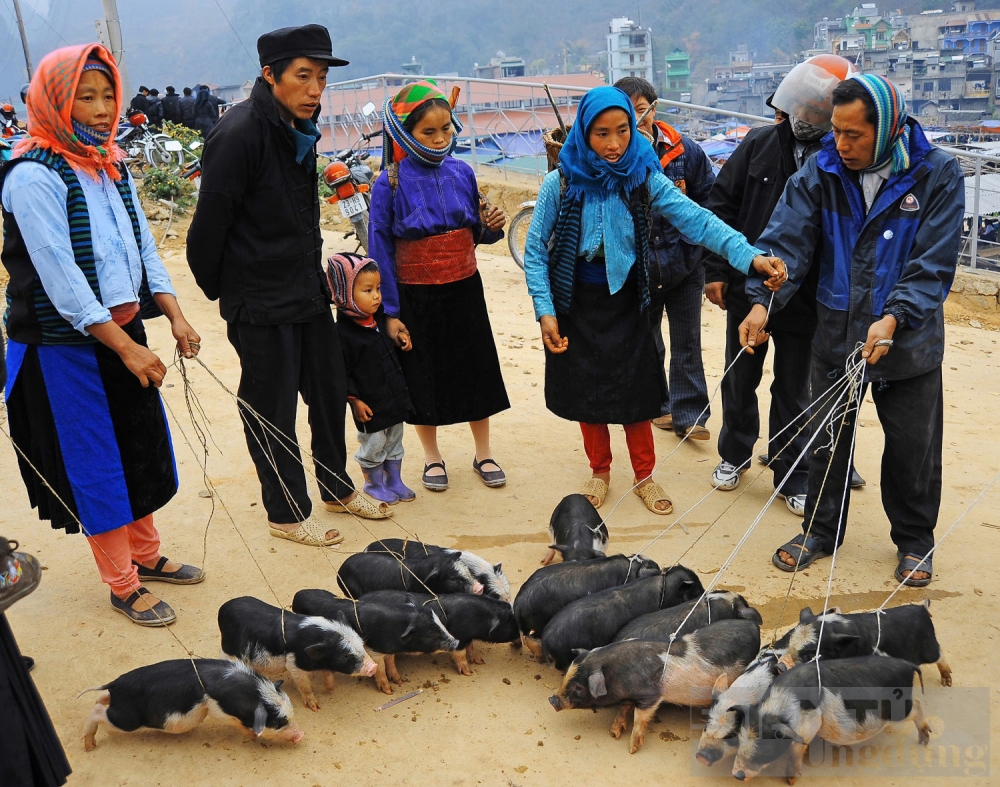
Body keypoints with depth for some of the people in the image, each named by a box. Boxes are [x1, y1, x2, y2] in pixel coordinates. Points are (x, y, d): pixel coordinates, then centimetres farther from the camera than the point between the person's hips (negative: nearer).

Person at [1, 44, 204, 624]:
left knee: (143, 446, 16)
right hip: (66, 346, -7)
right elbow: (60, 277, -21)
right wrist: (125, 348, -22)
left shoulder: (112, 164, 8)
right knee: (94, 464, 4)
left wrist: (175, 315, -3)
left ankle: (145, 555, 36)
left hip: (123, 332, 8)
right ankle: (122, 586, 19)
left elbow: (143, 246, 9)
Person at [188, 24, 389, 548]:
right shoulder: (239, 134, -21)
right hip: (260, 305, -8)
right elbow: (210, 222, -17)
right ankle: (287, 514, 23)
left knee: (330, 393, 17)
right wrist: (218, 288, -6)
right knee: (271, 412, 6)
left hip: (308, 291, 8)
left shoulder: (299, 130, 7)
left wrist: (314, 272, 16)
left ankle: (338, 489, 36)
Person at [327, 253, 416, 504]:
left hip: (394, 396, 7)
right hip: (369, 404, -7)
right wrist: (354, 400, -16)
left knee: (394, 441, 18)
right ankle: (373, 484, 30)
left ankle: (394, 481, 35)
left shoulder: (381, 319, 1)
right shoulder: (343, 332, -21)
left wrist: (403, 344, 1)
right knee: (373, 444, 8)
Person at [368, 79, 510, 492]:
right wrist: (389, 312, -10)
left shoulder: (461, 172, -1)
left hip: (465, 291, 3)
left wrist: (490, 226, -14)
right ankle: (432, 457, 30)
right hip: (416, 298, -3)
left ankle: (483, 452, 30)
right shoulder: (390, 183, -11)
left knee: (476, 369, 12)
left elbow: (475, 234, 10)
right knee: (422, 376, 9)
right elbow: (379, 248, -8)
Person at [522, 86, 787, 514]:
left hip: (625, 301, 0)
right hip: (575, 305, 0)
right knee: (587, 389, 10)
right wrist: (545, 311, -14)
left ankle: (644, 475, 27)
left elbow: (695, 219, -21)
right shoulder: (561, 183, -11)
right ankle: (600, 470, 32)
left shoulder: (643, 177, -10)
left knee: (635, 389, 8)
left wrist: (750, 255, -34)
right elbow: (535, 250, -7)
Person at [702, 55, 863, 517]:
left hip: (804, 300, -2)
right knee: (741, 379, 16)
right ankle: (735, 455, 37)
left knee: (794, 389, 11)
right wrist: (715, 270, -4)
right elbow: (720, 205, 0)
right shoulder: (759, 145, -5)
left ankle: (792, 476, 26)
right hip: (746, 289, 2)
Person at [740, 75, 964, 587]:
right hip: (835, 334, 2)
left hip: (908, 341, -1)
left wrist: (893, 319, -27)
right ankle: (821, 531, 33)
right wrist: (762, 301, -25)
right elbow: (787, 239, -12)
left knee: (913, 448, 11)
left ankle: (913, 541, 33)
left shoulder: (937, 174, -11)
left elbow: (933, 265, -14)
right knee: (828, 437, 14)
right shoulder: (821, 171, -6)